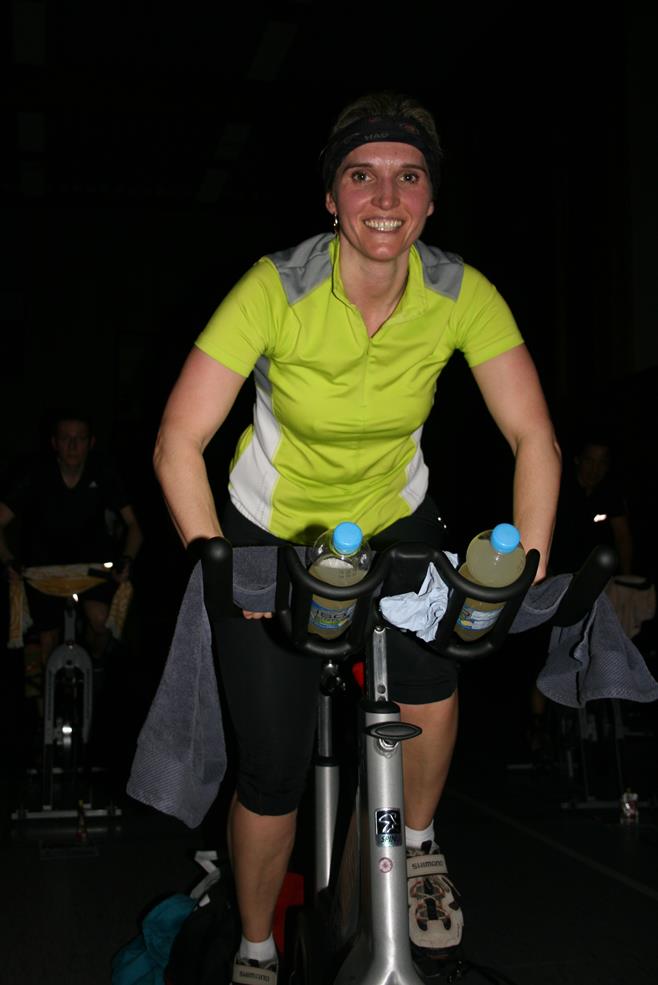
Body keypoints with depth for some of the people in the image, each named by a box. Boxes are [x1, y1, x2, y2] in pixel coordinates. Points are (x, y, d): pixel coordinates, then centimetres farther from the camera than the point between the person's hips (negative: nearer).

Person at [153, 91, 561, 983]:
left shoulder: (462, 296, -18)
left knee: (431, 672, -24)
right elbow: (178, 445, -25)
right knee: (275, 772, -1)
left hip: (394, 517, 3)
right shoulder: (277, 289, -26)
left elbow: (534, 438, -15)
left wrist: (527, 566, -26)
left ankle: (417, 847, 9)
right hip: (272, 531, -2)